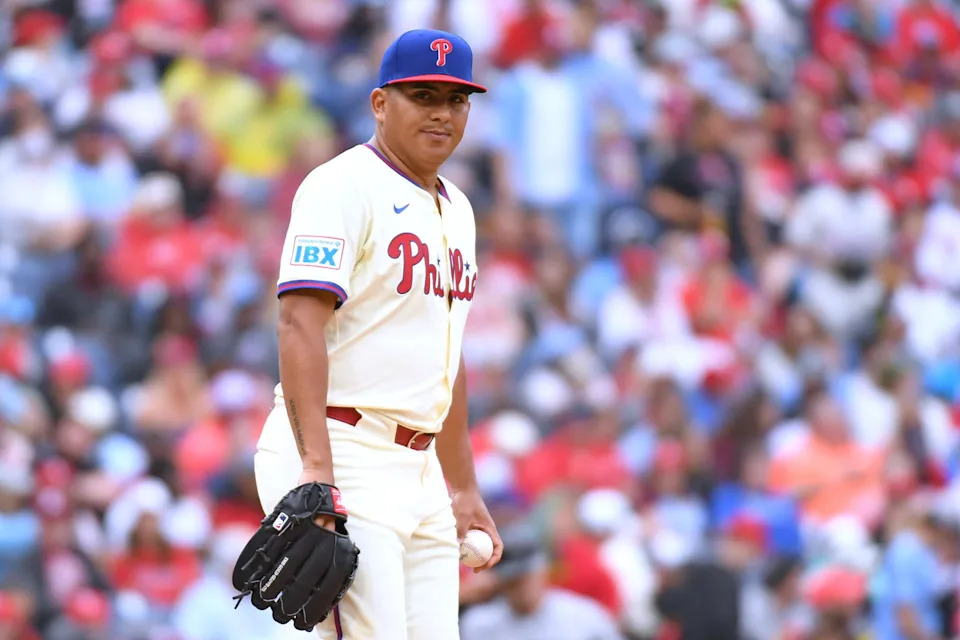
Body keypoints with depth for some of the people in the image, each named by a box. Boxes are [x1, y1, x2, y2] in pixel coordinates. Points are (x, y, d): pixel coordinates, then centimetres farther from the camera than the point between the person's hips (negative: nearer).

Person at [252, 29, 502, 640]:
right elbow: (301, 324, -20)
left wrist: (463, 489, 24)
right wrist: (315, 469, -30)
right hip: (339, 457, -9)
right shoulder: (342, 187, -8)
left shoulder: (455, 209, 20)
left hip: (419, 470, 9)